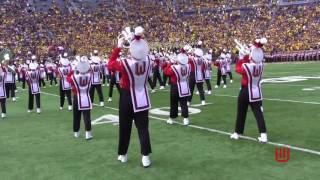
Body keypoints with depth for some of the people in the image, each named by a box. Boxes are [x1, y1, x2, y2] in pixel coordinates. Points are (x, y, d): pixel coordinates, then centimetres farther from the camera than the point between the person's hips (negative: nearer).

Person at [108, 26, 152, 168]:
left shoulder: (125, 64, -22)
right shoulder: (147, 61, -11)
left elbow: (110, 64, -4)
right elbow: (141, 51, 11)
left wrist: (118, 47, -1)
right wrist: (138, 37, 11)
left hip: (128, 98, -2)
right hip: (142, 99, 3)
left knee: (125, 128, 12)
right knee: (143, 127, 6)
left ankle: (123, 154, 25)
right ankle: (146, 156, 4)